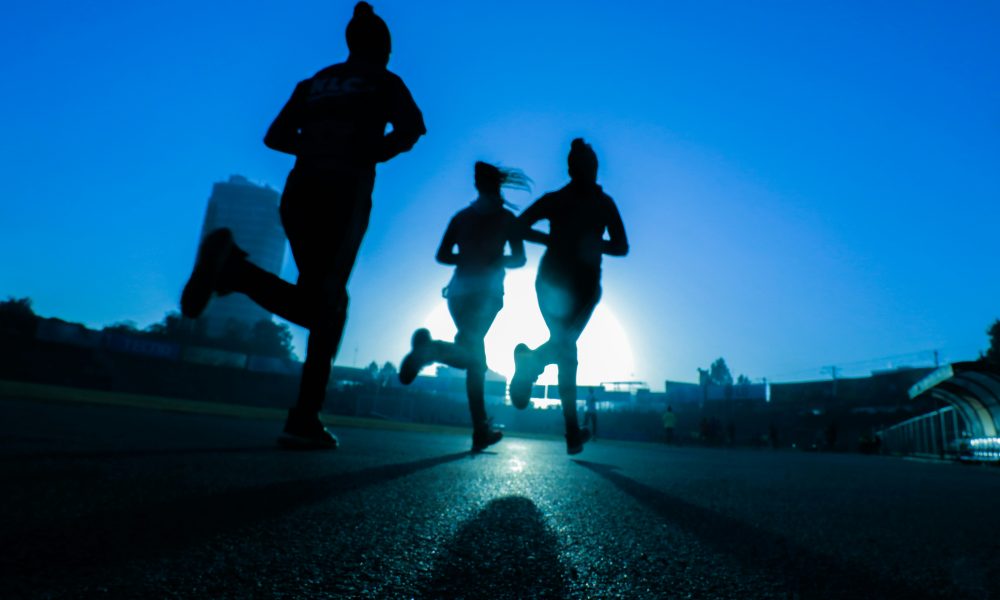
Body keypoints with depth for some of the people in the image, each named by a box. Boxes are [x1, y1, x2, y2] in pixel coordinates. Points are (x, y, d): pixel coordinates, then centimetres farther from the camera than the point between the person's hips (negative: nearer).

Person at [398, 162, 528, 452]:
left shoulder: (461, 216, 13)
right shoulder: (505, 217, 3)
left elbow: (443, 255, 6)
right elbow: (519, 258, -1)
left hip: (460, 290, 4)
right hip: (486, 291, -4)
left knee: (475, 358, 11)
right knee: (473, 356, -9)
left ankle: (481, 430, 8)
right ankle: (432, 348, -41)